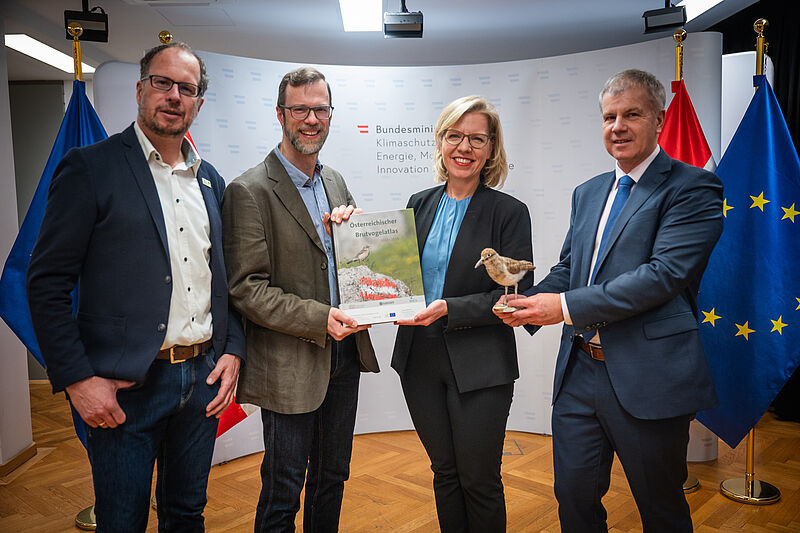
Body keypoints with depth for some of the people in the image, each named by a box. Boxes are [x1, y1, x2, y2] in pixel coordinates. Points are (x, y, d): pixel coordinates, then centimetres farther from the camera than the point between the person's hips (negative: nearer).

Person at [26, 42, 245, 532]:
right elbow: (47, 282, -8)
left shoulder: (210, 179, 11)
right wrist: (76, 379, -13)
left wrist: (233, 349, 4)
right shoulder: (91, 168, -6)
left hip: (204, 379, 5)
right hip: (125, 387, -4)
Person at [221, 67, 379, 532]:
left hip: (344, 354, 7)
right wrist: (319, 318, -23)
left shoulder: (336, 182, 10)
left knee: (332, 477, 22)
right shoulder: (250, 191, -13)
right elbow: (246, 290, -16)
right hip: (290, 365, -6)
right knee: (283, 492, 9)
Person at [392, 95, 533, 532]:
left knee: (478, 480, 9)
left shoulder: (510, 212, -7)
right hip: (419, 359, 4)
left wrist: (449, 309, -22)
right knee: (444, 471, 19)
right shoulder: (419, 204, 6)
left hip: (479, 366, -4)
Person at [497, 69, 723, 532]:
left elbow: (664, 274, -19)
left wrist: (567, 306, -20)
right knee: (574, 495, 16)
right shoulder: (588, 193, 14)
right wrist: (528, 302, -4)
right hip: (579, 371, 6)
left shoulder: (693, 188, -8)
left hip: (647, 378, -6)